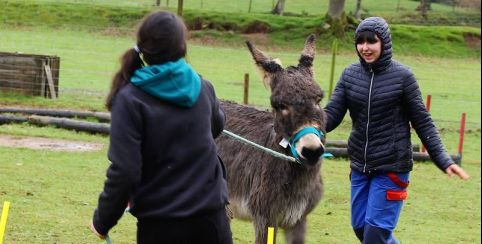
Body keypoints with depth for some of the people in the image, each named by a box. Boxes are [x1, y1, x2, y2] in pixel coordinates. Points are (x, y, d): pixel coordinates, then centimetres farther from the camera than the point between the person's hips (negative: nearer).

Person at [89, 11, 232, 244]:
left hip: (160, 224, -3)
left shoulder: (131, 100, -12)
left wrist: (102, 220, -4)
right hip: (210, 216, 3)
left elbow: (124, 172, -16)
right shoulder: (202, 88, 2)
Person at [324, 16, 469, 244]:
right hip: (360, 166, 5)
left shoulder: (402, 76, -10)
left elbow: (422, 122, -5)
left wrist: (444, 160, -12)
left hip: (392, 166, -5)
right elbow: (331, 114, -5)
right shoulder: (350, 74, 1)